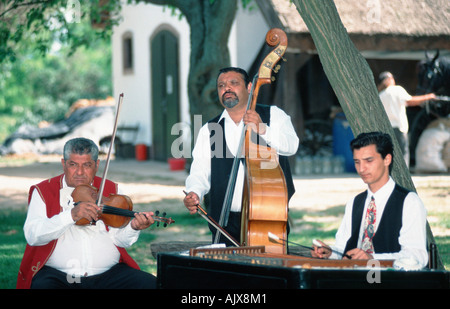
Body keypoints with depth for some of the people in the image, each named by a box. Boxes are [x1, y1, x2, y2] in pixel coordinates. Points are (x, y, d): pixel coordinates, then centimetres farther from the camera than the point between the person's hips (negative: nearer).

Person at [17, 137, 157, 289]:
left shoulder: (111, 190, 12)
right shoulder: (44, 191, 6)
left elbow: (119, 239, 1)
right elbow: (32, 236, -10)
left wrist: (133, 228, -22)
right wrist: (71, 215, -22)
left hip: (107, 274, 3)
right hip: (58, 274, -2)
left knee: (149, 283, -19)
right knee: (41, 285, -35)